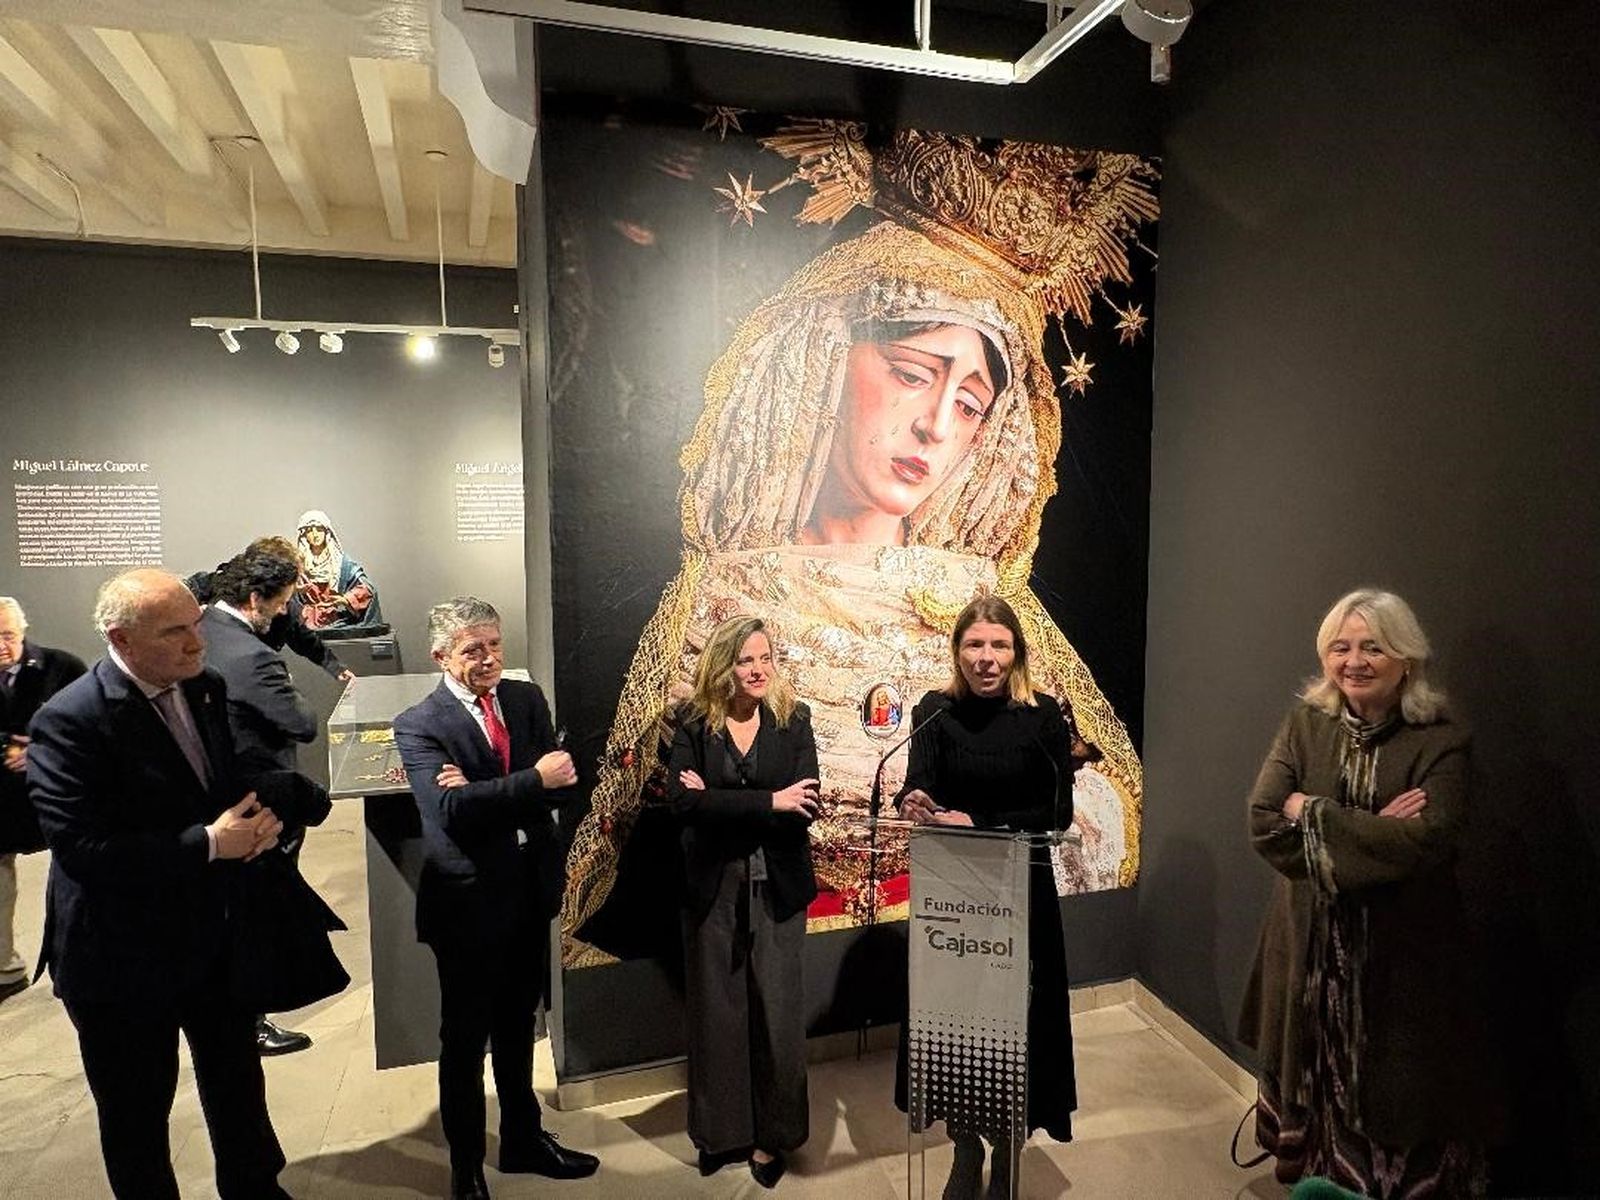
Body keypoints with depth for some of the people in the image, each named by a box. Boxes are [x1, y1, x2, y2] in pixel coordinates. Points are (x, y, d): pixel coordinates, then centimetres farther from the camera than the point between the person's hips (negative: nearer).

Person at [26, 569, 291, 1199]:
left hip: (214, 930, 6)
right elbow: (80, 849, -27)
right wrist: (209, 845, -27)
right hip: (124, 956, -6)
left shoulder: (207, 689, -3)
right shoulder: (68, 721, -22)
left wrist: (258, 818, -11)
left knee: (237, 1081, 23)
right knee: (136, 1113, 17)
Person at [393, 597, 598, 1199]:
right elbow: (451, 809, -26)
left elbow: (562, 785, -8)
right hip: (469, 899, -4)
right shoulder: (418, 725, -13)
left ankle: (524, 1139, 43)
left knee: (517, 1027, 23)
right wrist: (534, 779, -29)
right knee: (465, 1038, 14)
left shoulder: (527, 699, 1)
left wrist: (482, 793, -21)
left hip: (531, 889, 5)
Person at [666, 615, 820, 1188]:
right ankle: (721, 1130, 31)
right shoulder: (694, 727, -3)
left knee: (776, 1015, 7)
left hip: (777, 888, 0)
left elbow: (804, 807, -12)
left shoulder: (793, 722, -3)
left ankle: (772, 1135, 27)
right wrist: (767, 802, -22)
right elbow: (682, 800, -17)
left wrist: (719, 803, -15)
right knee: (717, 1013, 12)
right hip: (713, 888, 1)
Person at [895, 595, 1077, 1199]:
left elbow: (1057, 813, -11)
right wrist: (917, 806, -42)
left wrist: (977, 825, -22)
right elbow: (917, 789, -18)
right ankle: (965, 1150, 35)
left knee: (1015, 1022, 9)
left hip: (1022, 891, -1)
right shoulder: (935, 710, -6)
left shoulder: (1045, 715, -9)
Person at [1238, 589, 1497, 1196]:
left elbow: (1426, 841, -22)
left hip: (1402, 952, -2)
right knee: (1314, 1078, 15)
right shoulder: (1304, 725, -2)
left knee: (1392, 1096, 8)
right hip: (1309, 944, 3)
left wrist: (1312, 811, -16)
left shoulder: (1443, 741, -9)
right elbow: (1264, 824, -11)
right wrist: (1372, 835, -18)